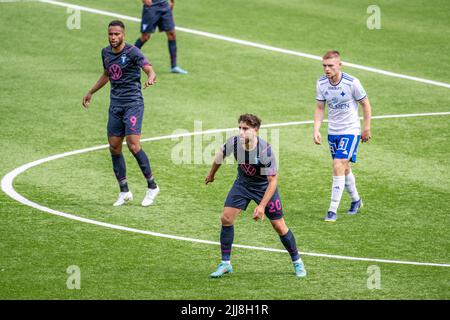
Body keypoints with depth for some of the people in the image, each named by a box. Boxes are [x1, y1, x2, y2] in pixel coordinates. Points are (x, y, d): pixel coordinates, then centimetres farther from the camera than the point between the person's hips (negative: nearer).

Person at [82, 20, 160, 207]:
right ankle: (124, 192, 13)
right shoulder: (106, 53, 10)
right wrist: (91, 92, 35)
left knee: (133, 145, -17)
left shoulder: (132, 52, -11)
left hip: (133, 102, -7)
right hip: (115, 105, 7)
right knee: (114, 148, 3)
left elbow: (149, 69, -23)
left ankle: (152, 186, -4)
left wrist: (151, 78, -46)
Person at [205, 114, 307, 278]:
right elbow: (221, 154, 4)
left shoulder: (265, 150, -33)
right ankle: (225, 264, 5)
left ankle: (297, 262, 21)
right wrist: (212, 173, 19)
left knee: (279, 226, -1)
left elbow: (272, 181, -26)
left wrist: (262, 206, -31)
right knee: (226, 218, -9)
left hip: (264, 186, -4)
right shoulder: (234, 142, -22)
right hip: (243, 183, 4)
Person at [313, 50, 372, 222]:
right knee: (344, 168, 16)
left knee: (338, 167, -17)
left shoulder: (352, 83, -18)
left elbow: (366, 104, -5)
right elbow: (320, 108, 6)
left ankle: (333, 211, -14)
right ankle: (356, 200, 40)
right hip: (333, 131, 5)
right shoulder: (321, 83, -4)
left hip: (350, 131, -5)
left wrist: (366, 128, -1)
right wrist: (316, 129, -6)